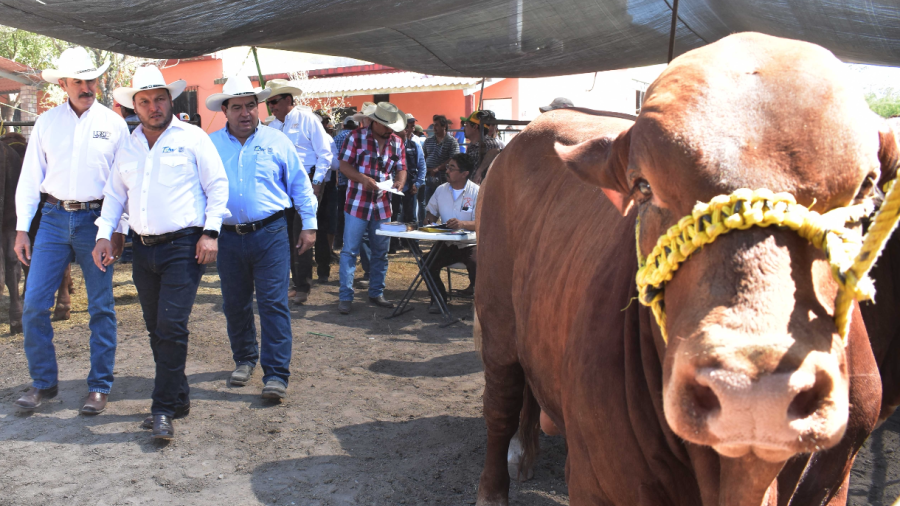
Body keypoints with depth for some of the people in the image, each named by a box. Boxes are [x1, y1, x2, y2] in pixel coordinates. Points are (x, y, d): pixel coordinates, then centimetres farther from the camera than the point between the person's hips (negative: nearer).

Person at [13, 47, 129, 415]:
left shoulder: (114, 124, 3)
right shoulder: (46, 122, 8)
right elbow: (30, 178, 9)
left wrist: (119, 229, -3)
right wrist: (22, 229, 3)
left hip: (95, 220, -2)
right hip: (54, 219, 2)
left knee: (101, 308, 2)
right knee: (34, 304, -2)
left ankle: (99, 387, 13)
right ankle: (43, 382, 14)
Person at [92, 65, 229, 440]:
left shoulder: (192, 138, 0)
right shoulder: (127, 146, 14)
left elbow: (217, 186, -2)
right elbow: (114, 193, 19)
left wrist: (210, 232, -10)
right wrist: (104, 234, 6)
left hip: (183, 246, -6)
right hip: (143, 249, 6)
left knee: (172, 327, -12)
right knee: (156, 329, 10)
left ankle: (164, 408, -3)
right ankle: (178, 399, 22)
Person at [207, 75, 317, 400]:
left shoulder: (276, 141, 4)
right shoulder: (211, 145, 6)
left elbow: (300, 185, 7)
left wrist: (309, 225, 4)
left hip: (270, 233, -2)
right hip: (228, 237, 2)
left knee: (273, 303, -6)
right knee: (234, 304, 13)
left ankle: (276, 374, -3)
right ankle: (245, 359, 33)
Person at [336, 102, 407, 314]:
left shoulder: (397, 142, 7)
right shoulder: (357, 136, -5)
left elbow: (401, 168, 11)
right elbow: (344, 165, -6)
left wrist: (399, 182, -12)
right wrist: (363, 179, -23)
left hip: (382, 205, 5)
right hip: (357, 203, -4)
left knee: (381, 252, 11)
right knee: (349, 251, -3)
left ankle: (376, 293, 24)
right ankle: (345, 297, 4)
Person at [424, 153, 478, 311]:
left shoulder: (476, 192, -7)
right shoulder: (441, 190, 9)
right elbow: (432, 213, 22)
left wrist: (464, 224, -32)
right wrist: (429, 221, -2)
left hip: (470, 244, -4)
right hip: (447, 244, 4)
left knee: (476, 263, -33)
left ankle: (475, 290, 2)